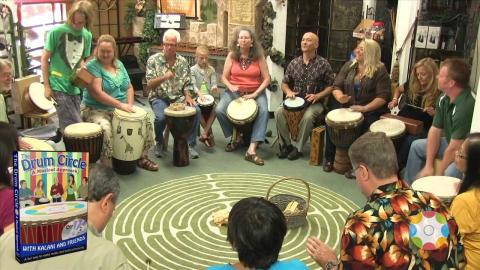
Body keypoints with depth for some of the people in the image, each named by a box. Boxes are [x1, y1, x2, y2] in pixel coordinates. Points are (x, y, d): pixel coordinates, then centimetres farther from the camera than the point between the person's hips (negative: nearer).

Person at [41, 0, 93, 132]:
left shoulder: (87, 35, 6)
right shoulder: (57, 32, -9)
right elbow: (44, 59, -5)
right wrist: (46, 86, -8)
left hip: (75, 87, 5)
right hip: (58, 86, -5)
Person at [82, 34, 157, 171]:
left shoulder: (119, 64, 10)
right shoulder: (92, 66, -12)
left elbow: (129, 87, 13)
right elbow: (97, 93, -22)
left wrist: (129, 105, -7)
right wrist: (120, 105, -27)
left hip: (121, 108, 7)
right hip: (97, 110, -6)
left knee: (145, 118, -6)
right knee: (105, 128, -36)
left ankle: (142, 156, 5)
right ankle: (107, 167, -25)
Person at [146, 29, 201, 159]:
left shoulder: (183, 61, 5)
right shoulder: (153, 60, -5)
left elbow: (186, 84, 8)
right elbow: (149, 85, -9)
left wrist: (188, 96, -12)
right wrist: (164, 77, -26)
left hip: (178, 97, 3)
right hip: (159, 98, -3)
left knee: (196, 111, -24)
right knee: (161, 117, -33)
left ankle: (190, 144, -6)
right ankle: (159, 143, 0)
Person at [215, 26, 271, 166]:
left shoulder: (259, 56, -2)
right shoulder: (232, 55, 2)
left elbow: (266, 78, -3)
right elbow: (224, 77, 5)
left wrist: (255, 94, -16)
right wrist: (231, 87, -16)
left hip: (255, 92, -1)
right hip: (234, 91, 1)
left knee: (264, 111, -31)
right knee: (219, 110, -25)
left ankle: (252, 150, -34)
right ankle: (235, 136, 3)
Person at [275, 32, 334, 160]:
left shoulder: (323, 64, -3)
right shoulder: (294, 63, 7)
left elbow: (331, 86, -2)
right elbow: (284, 83, 15)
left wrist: (317, 95, -17)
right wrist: (288, 91, -7)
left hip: (314, 102, -3)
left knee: (308, 116, -34)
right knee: (279, 112, -24)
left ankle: (298, 147, -15)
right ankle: (286, 144, -8)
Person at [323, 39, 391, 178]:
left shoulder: (380, 70, -7)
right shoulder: (349, 65, 7)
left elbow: (383, 96, -13)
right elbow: (337, 86, 7)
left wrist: (365, 108, -25)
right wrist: (339, 96, -17)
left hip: (370, 110, -4)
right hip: (346, 106, 4)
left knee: (363, 127, -31)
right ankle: (329, 158, -4)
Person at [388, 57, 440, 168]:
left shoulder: (439, 92, -6)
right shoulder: (412, 84, 7)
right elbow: (399, 89, 30)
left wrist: (434, 113, -19)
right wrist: (395, 100, 11)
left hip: (423, 128, -4)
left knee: (410, 140, -36)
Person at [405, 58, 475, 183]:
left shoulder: (465, 106, -32)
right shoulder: (444, 98, -5)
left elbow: (454, 149, -29)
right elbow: (435, 131, 0)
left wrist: (438, 174, -17)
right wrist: (428, 166, -5)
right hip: (451, 143, 9)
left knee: (449, 174, -35)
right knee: (417, 146, 15)